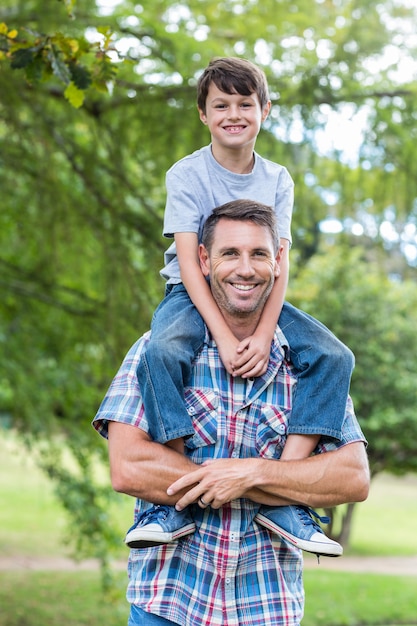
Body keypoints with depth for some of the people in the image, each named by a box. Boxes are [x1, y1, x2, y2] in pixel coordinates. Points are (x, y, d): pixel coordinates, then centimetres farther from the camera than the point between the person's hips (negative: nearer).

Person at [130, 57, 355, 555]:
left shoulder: (277, 181, 4)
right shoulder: (187, 174, -6)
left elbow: (279, 262, -5)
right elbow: (188, 260, -15)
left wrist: (264, 334, -23)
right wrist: (223, 336, -27)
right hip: (193, 295, -3)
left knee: (335, 357, -20)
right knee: (161, 352, -37)